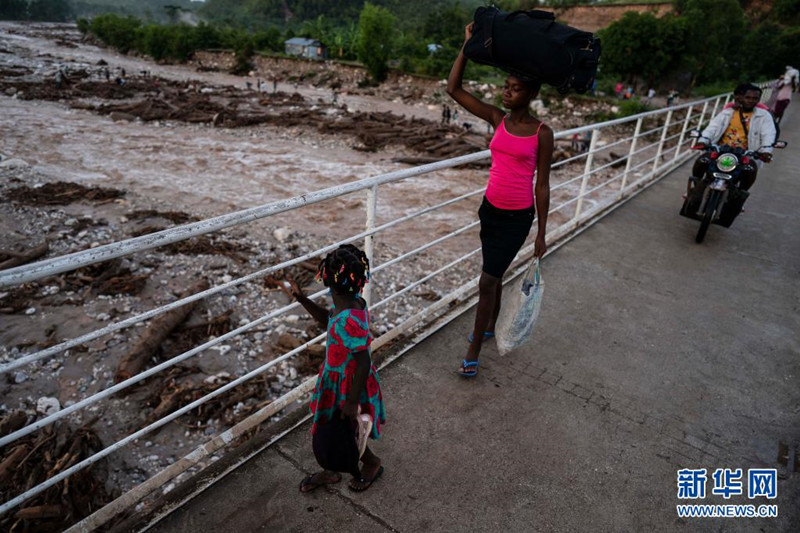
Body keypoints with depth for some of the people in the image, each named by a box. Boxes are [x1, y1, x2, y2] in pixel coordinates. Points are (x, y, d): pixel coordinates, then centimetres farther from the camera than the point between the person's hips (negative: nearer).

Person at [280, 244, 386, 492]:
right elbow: (328, 320, 13)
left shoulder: (349, 320, -36)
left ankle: (372, 463, 43)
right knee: (329, 428, 26)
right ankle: (332, 470, 49)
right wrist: (301, 298, 5)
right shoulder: (352, 302, -8)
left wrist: (352, 402, -22)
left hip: (348, 385, -8)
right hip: (339, 379, 8)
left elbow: (364, 362, -30)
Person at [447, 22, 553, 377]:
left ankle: (473, 353, 13)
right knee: (494, 275, 21)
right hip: (490, 209, 4)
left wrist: (541, 234, -4)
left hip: (517, 218, -4)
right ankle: (490, 326, 44)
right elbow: (454, 89, -3)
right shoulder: (497, 120, 1)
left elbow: (542, 185, -6)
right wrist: (468, 44, -8)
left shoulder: (542, 133, -9)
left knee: (487, 282, -3)